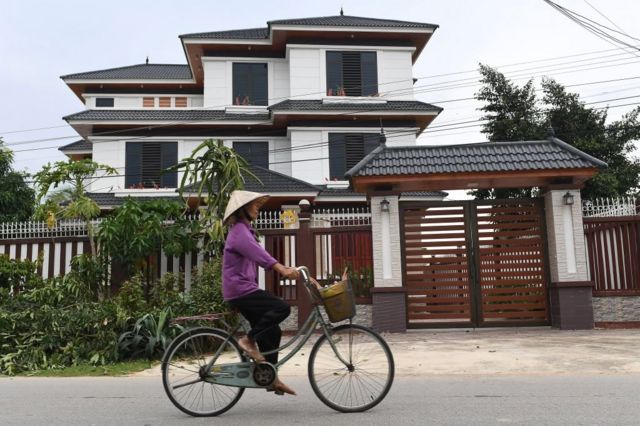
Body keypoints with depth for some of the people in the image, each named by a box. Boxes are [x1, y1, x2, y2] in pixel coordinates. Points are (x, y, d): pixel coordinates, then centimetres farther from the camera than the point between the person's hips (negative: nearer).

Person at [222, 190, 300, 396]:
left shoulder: (245, 230, 21)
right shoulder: (239, 230, -12)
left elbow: (257, 255, 21)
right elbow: (257, 252, -29)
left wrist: (285, 268, 10)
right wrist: (281, 269, -42)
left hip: (244, 289, 10)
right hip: (240, 289, -10)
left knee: (272, 331, 9)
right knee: (282, 308, -22)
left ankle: (271, 378, 15)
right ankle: (248, 340, -11)